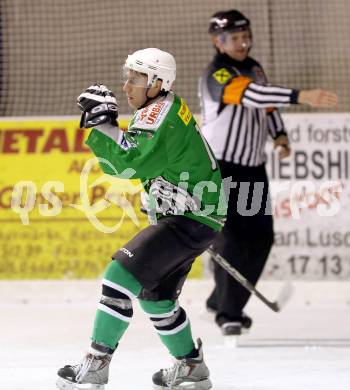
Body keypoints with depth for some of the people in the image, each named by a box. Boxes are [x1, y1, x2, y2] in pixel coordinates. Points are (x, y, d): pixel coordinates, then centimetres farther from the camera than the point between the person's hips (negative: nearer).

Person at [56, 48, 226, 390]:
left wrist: (101, 125, -24)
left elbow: (131, 163, -29)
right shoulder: (165, 111, 12)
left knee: (122, 275, -18)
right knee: (155, 293, 21)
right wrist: (104, 124, -2)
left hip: (190, 220, -11)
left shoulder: (161, 115, -19)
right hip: (182, 216, 11)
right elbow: (123, 162, 14)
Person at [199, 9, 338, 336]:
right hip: (219, 167, -8)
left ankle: (222, 300, 22)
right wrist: (301, 97, -47)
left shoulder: (253, 67, 7)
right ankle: (228, 313, -8)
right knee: (232, 238, -15)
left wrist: (279, 134, 3)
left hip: (253, 167, 8)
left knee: (260, 237, 7)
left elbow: (267, 104, 22)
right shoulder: (217, 75, -21)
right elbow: (252, 94, -37)